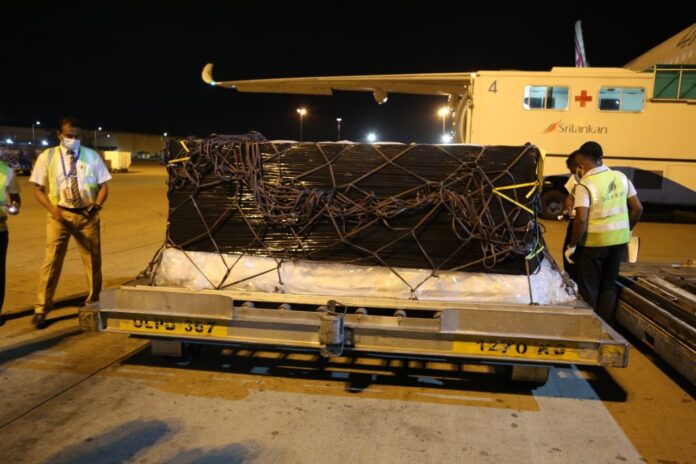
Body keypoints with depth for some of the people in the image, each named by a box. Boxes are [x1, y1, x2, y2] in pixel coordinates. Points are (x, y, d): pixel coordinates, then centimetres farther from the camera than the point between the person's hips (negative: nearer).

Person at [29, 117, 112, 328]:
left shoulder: (91, 156, 4)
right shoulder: (47, 157, 1)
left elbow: (103, 186, 5)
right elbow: (39, 189, 3)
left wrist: (97, 205, -14)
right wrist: (52, 208, -14)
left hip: (87, 215, 2)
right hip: (60, 215, -1)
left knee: (93, 260, 10)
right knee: (52, 260, -5)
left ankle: (93, 303, 28)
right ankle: (41, 310, 4)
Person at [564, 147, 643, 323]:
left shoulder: (584, 185, -16)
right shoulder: (621, 177, 3)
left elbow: (581, 220, -24)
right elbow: (637, 209, 6)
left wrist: (572, 245, -14)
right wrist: (627, 230, 19)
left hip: (594, 242, -6)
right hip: (619, 239, 6)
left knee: (588, 288, 10)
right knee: (609, 285, 19)